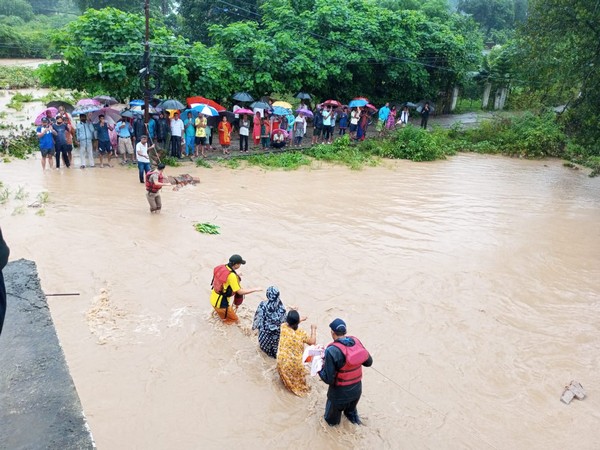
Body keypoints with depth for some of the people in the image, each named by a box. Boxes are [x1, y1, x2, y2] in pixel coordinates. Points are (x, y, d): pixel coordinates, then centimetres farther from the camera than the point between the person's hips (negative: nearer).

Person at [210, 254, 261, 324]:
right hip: (221, 303, -8)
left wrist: (236, 276, 7)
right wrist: (254, 289, -17)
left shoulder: (222, 267, -6)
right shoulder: (231, 276, -29)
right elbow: (240, 292, -25)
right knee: (234, 319, 12)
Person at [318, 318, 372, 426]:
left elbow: (329, 379, -25)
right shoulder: (356, 341, -13)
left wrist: (319, 368, -8)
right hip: (357, 390, 5)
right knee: (351, 409, 37)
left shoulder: (332, 351, -30)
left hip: (340, 393, -5)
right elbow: (368, 362, 1)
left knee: (332, 419, 25)